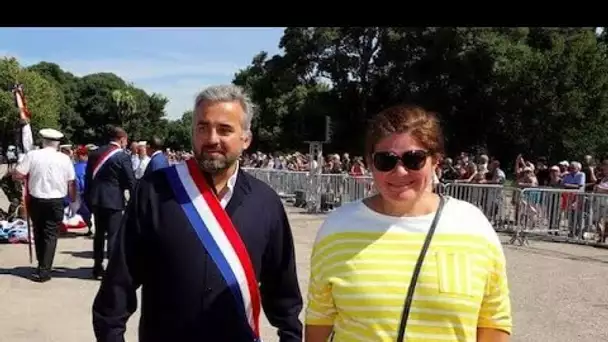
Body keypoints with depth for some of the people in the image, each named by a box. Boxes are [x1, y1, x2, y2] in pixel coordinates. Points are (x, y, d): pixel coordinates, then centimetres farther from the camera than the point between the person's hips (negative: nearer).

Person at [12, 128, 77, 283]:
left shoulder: (32, 155, -6)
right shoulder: (64, 158, -3)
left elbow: (17, 175, -9)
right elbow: (71, 183, 0)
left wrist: (30, 174, 12)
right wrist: (73, 201, 12)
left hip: (36, 200, 1)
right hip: (56, 201, -1)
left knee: (38, 233, 18)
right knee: (51, 235, 4)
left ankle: (42, 265, 28)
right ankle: (44, 270, -1)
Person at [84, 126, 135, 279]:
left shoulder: (95, 153, 8)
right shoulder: (123, 156, -10)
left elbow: (88, 177, 11)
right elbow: (131, 181, -11)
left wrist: (88, 198, 18)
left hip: (96, 199, 6)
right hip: (113, 200, -6)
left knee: (99, 233, 14)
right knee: (114, 234, -1)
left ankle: (98, 267, 19)